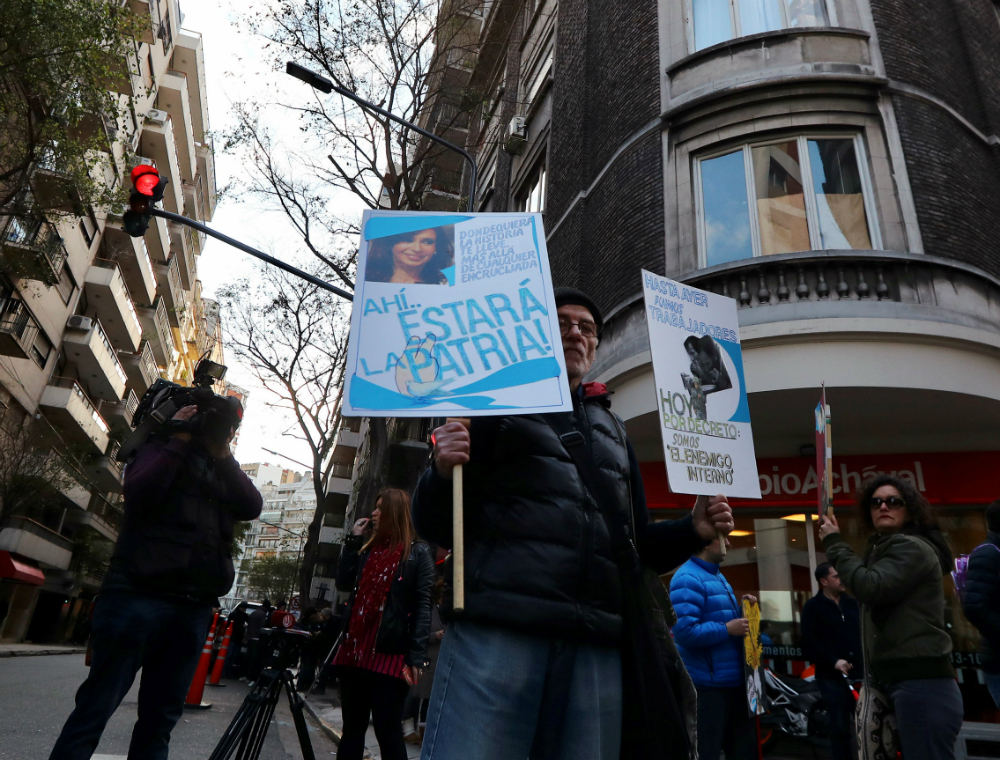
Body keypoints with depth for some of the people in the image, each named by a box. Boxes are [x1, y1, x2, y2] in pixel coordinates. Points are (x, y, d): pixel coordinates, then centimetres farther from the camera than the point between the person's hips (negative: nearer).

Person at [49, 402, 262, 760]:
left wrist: (224, 456, -2)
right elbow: (139, 492, -11)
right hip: (140, 593, -4)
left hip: (195, 608, 4)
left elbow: (252, 507, 1)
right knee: (96, 708, -3)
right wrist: (179, 440, -8)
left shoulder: (226, 473, 19)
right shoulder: (160, 449, 8)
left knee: (160, 718, 7)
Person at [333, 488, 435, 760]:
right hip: (355, 651, 7)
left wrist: (416, 656, -16)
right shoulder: (368, 549, 20)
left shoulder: (417, 552, -2)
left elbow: (423, 605, -9)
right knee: (352, 729, 13)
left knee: (387, 732, -2)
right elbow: (343, 583, 10)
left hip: (390, 655, -6)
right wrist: (353, 541, 7)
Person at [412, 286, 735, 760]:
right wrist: (442, 473, -16)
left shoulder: (612, 432, 24)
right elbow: (433, 526, 6)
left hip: (595, 647, 5)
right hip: (494, 628, -4)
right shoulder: (497, 407, 10)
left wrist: (692, 531, 5)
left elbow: (637, 544, 26)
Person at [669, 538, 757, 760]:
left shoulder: (717, 576, 15)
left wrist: (741, 610, 6)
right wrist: (727, 629, -22)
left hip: (734, 679, 10)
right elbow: (684, 631, -28)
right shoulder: (688, 579, -20)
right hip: (708, 684, -10)